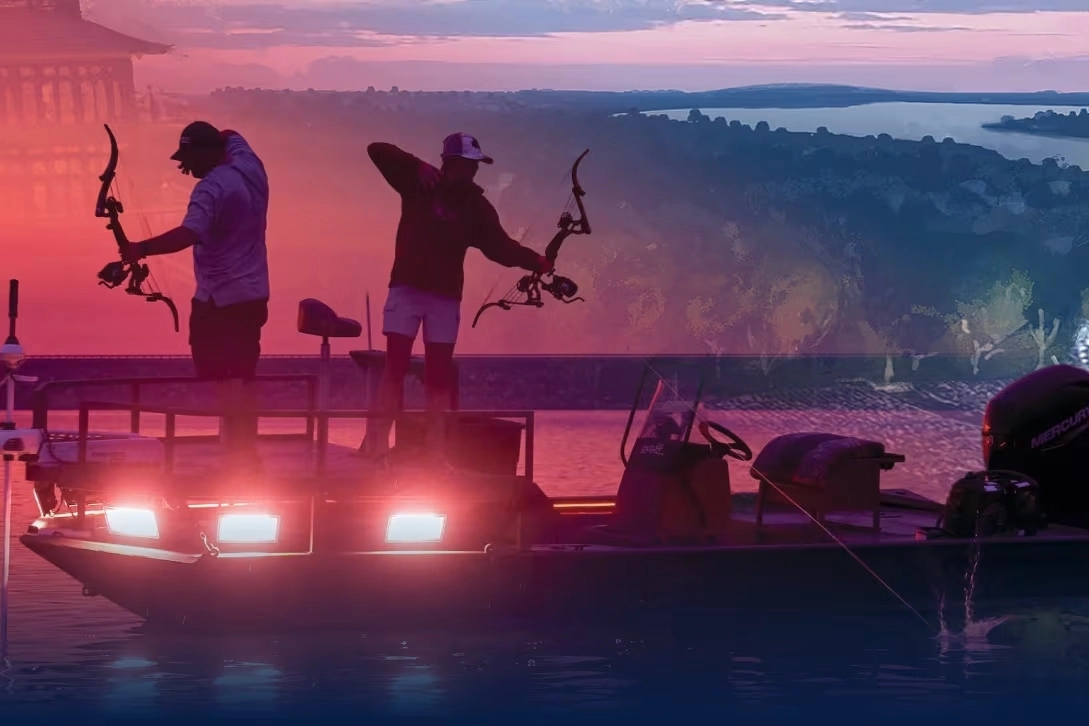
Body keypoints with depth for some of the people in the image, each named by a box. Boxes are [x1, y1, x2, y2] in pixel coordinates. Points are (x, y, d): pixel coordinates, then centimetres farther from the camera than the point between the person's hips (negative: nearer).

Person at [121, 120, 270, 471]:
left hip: (220, 300, -9)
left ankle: (241, 457, -15)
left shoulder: (212, 188, -20)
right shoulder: (249, 166, 5)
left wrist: (142, 249, -40)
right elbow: (231, 137, 27)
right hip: (253, 294, 9)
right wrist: (216, 138, 11)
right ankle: (247, 453, 24)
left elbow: (189, 234, -37)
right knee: (242, 377, 17)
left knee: (227, 378, -9)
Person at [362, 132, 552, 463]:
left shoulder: (476, 206, 5)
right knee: (395, 365, -7)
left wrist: (536, 261, -11)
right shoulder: (419, 184, -2)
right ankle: (378, 439, -9)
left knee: (439, 372, 0)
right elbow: (378, 151, -7)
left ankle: (435, 448, -1)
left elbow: (499, 246, 1)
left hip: (446, 295, 3)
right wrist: (418, 166, -20)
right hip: (407, 287, -3)